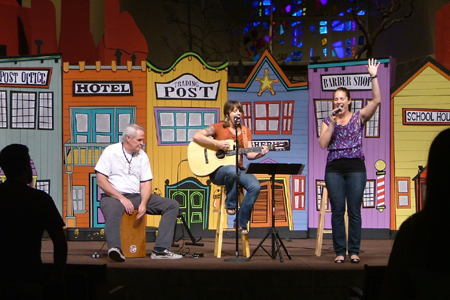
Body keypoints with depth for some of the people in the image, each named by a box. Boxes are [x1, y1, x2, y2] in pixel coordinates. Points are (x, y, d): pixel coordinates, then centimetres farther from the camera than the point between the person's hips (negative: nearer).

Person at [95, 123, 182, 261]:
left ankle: (160, 250, -19)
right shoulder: (111, 151, -1)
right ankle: (115, 249, -60)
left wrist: (143, 203, -12)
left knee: (172, 205, -8)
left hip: (136, 197, 6)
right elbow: (101, 180, -8)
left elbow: (146, 183, 8)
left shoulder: (142, 156, 13)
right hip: (114, 196, -6)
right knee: (112, 209, -42)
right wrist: (122, 198, -16)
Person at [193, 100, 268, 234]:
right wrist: (216, 143, -18)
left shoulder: (246, 132, 14)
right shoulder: (218, 127, 1)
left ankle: (241, 223, -12)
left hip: (239, 169, 4)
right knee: (232, 170, -42)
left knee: (255, 186, -26)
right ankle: (230, 204, -16)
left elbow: (249, 154, 6)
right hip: (218, 171, -4)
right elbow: (196, 136, -9)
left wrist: (260, 154, -15)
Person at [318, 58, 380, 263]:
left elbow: (377, 100, -8)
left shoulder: (359, 117, 5)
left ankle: (354, 251, 4)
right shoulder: (328, 121, 10)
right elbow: (323, 144, -4)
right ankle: (340, 251, 5)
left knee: (354, 211, -1)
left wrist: (373, 77, -14)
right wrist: (332, 123, -8)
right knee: (337, 211, 1)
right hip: (334, 169, 2)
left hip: (356, 167, -1)